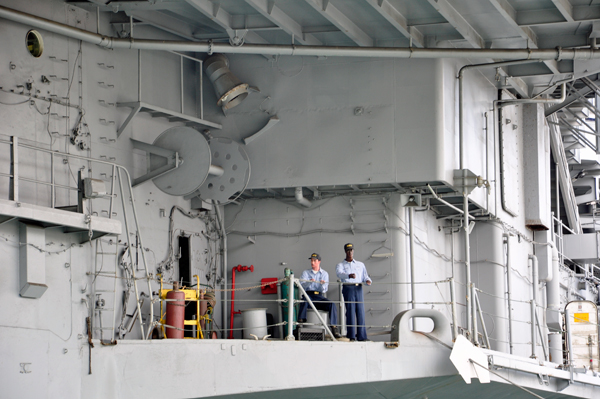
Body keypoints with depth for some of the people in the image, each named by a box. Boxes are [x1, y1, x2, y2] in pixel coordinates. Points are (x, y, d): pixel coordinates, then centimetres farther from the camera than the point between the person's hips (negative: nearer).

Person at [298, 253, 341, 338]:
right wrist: (309, 282, -25)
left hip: (319, 297, 1)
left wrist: (323, 284, -20)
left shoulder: (325, 274, 15)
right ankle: (300, 321, -43)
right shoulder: (306, 273, 15)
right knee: (305, 301, -38)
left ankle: (334, 328, -27)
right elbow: (302, 285, -4)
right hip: (308, 295, -1)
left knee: (332, 305, -25)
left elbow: (324, 290, 4)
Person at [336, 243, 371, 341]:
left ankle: (361, 336, -2)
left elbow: (365, 276, 17)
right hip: (348, 288, -3)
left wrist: (368, 280, -9)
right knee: (350, 311, -9)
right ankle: (351, 336, -10)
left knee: (360, 311, -3)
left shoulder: (360, 265, 24)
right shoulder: (341, 265, 12)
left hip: (359, 289, 3)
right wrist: (349, 275, -31)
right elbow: (339, 273, -10)